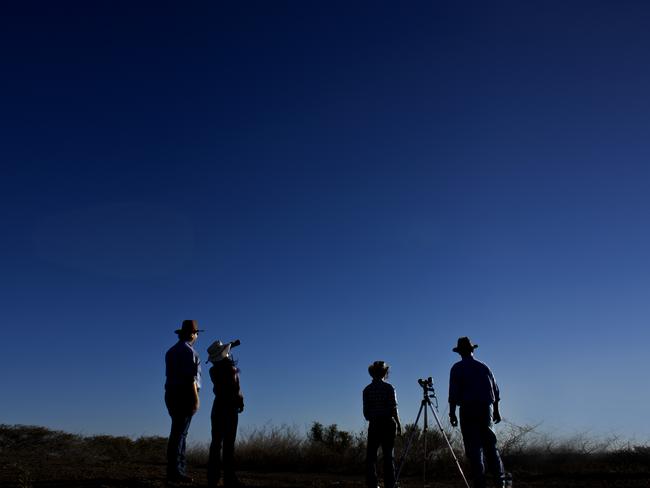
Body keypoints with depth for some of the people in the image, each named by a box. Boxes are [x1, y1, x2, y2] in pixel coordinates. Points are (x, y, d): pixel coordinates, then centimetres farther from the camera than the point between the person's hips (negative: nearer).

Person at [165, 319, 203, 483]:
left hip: (171, 394, 9)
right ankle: (174, 471, -6)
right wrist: (196, 398, -17)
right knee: (180, 433, -7)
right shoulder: (188, 350, -10)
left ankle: (181, 468, 15)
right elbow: (190, 377, -17)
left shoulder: (171, 351, 16)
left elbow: (171, 375, 15)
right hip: (185, 395, -9)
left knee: (178, 432, 12)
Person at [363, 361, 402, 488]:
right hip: (388, 423, -2)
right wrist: (398, 424, 3)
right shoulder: (389, 388, -5)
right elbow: (393, 408, -9)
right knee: (388, 455, 4)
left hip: (374, 425, 2)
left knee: (371, 455, 7)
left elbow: (366, 412, 3)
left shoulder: (367, 389, 3)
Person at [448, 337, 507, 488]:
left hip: (468, 409, -4)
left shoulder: (457, 368, -1)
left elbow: (453, 392, -9)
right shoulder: (484, 367, 13)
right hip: (487, 407, 4)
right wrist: (496, 411, 22)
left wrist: (452, 413, -6)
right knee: (490, 444, 13)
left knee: (474, 447, -1)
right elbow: (495, 391, 14)